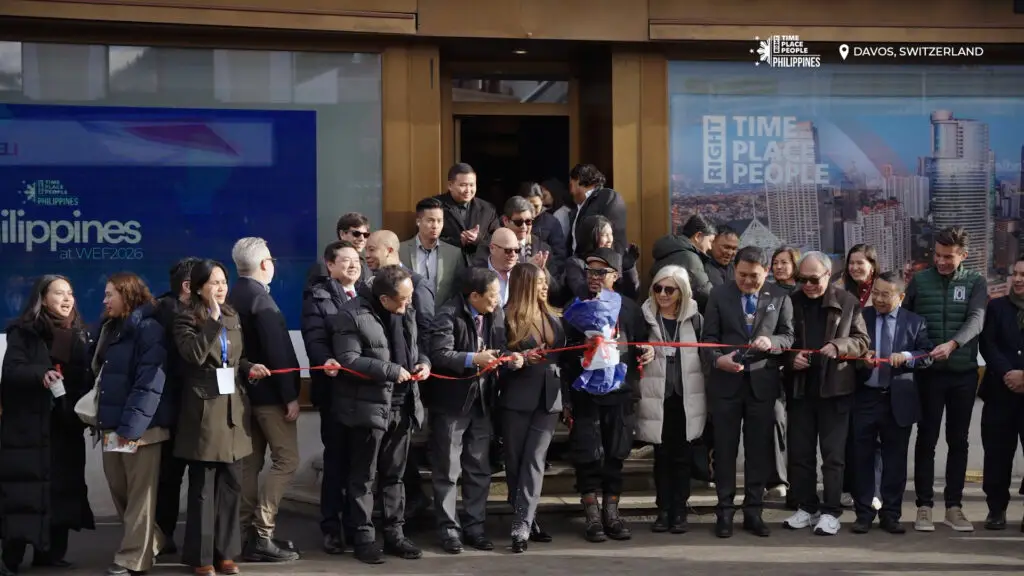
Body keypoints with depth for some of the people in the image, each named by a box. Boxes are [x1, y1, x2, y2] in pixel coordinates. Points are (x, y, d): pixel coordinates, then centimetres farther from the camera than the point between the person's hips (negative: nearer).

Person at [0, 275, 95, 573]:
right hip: (28, 426, -5)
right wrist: (40, 374, -30)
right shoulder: (24, 332, -2)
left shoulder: (79, 335, 13)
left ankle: (51, 552, 13)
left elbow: (87, 379, 14)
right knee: (25, 490, -7)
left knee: (62, 488, 5)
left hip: (66, 426, 5)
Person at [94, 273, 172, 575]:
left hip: (140, 426, -9)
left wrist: (132, 425, -22)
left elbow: (149, 383, -17)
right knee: (118, 489, 13)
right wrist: (104, 419, 12)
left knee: (140, 493, -2)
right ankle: (149, 543, 28)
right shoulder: (111, 329, 18)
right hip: (113, 424, 9)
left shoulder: (148, 328, -10)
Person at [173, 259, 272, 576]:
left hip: (233, 408, 6)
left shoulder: (233, 317, 13)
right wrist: (212, 320, -21)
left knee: (231, 484, 8)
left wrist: (249, 369, 3)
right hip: (204, 409, -6)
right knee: (202, 487, 0)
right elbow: (194, 354, -22)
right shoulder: (186, 319, -6)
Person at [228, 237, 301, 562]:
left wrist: (249, 374, 16)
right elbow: (277, 352, -21)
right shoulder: (260, 298, -17)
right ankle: (262, 535, -7)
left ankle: (247, 534, 13)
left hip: (246, 390, 9)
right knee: (286, 461, -3)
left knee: (251, 462, 11)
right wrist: (290, 396, -17)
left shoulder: (233, 298, 7)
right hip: (269, 392, -9)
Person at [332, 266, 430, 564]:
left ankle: (394, 534, 22)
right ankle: (364, 538, 12)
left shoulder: (407, 312, 8)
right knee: (363, 478, 4)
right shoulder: (353, 315, -15)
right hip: (368, 407, -6)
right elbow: (348, 360, -21)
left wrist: (423, 361, -1)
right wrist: (391, 371, -21)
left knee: (395, 476, 14)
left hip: (403, 406, 7)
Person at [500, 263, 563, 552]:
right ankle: (527, 521, 15)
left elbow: (562, 354, 16)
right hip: (518, 398, -3)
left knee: (534, 461, -5)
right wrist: (522, 358, -22)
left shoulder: (553, 318, 12)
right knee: (516, 461, 4)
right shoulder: (507, 317, -5)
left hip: (549, 398, 3)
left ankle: (521, 526, -8)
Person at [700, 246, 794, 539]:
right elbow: (709, 337, 2)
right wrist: (717, 359, -17)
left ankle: (753, 512, 12)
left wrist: (771, 342, -18)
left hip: (762, 383, 1)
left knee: (759, 450, 4)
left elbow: (789, 337, 4)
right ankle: (724, 512, 10)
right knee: (725, 449, 3)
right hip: (726, 383, 0)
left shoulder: (780, 299, 7)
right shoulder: (719, 296, 5)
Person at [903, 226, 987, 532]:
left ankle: (954, 506, 15)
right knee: (926, 440, 2)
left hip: (964, 372, 1)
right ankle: (924, 506, 8)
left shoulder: (975, 282, 1)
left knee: (958, 441, 7)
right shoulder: (920, 280, 2)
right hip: (929, 372, -1)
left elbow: (976, 320, -14)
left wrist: (952, 344, -30)